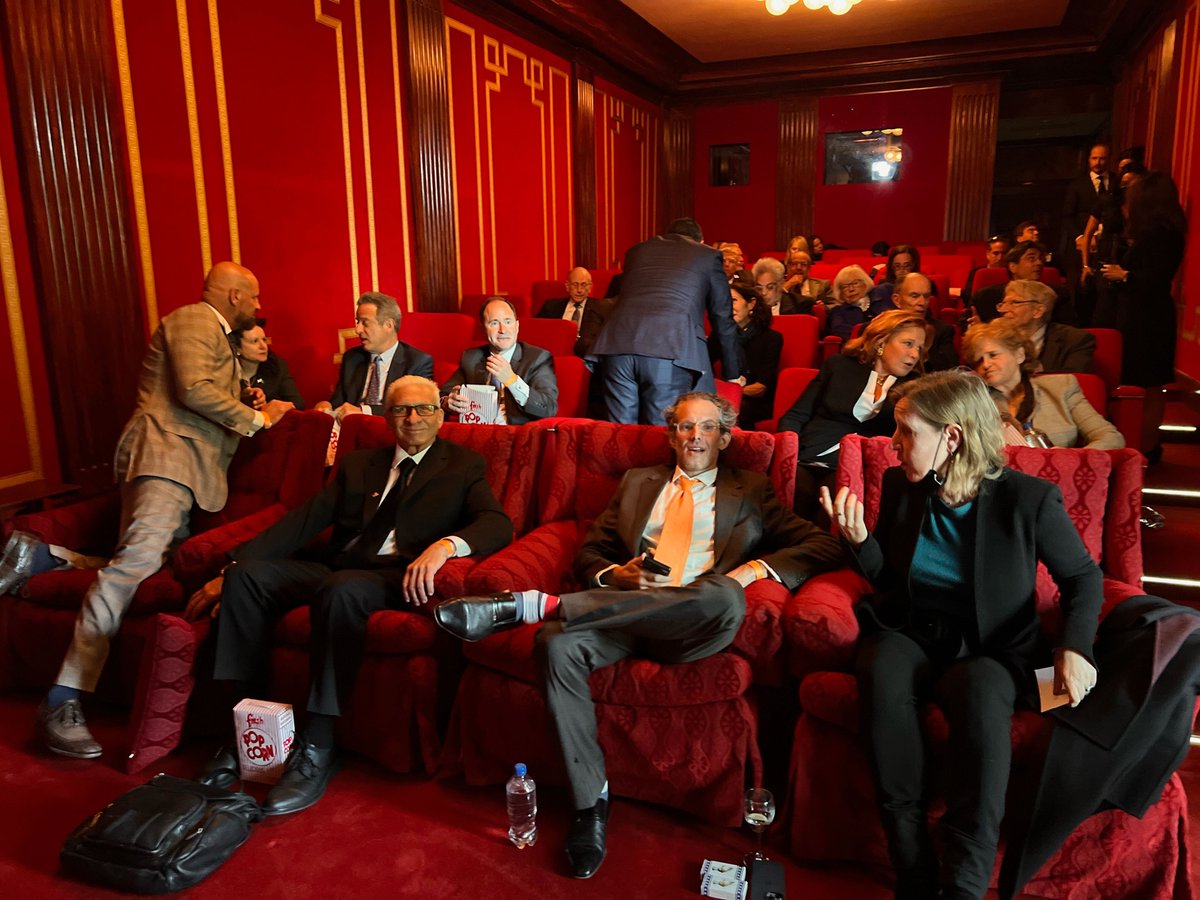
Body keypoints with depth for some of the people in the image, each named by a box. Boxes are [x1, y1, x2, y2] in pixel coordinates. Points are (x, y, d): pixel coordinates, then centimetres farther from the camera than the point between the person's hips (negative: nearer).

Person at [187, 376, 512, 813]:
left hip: (397, 575, -5)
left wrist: (445, 545, -28)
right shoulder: (359, 465, 21)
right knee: (248, 573, -17)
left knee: (342, 589, -35)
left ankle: (317, 748, -24)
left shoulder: (463, 466, 10)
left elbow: (498, 524, -7)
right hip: (334, 565, 5)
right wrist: (229, 569, 1)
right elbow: (304, 519, 12)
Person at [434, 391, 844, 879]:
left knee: (727, 598, -38)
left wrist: (757, 568, -8)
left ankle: (532, 604, -33)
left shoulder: (750, 491, 20)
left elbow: (822, 546, 9)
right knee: (557, 644, -30)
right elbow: (588, 554, 21)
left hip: (691, 626, -2)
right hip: (624, 614, 2)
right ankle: (591, 802, -16)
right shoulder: (637, 482, 27)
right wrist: (616, 576, -3)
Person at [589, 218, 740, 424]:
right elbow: (723, 320, 21)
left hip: (618, 344, 3)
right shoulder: (708, 255, 20)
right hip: (669, 351, -3)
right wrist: (732, 375, 31)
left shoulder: (637, 250, 29)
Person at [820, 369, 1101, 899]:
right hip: (907, 636, 2)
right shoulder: (899, 485, 0)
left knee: (981, 695, -38)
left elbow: (1083, 578, 4)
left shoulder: (1029, 500, -10)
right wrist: (857, 540, -10)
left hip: (991, 650, -2)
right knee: (882, 672, -34)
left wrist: (1074, 647, -13)